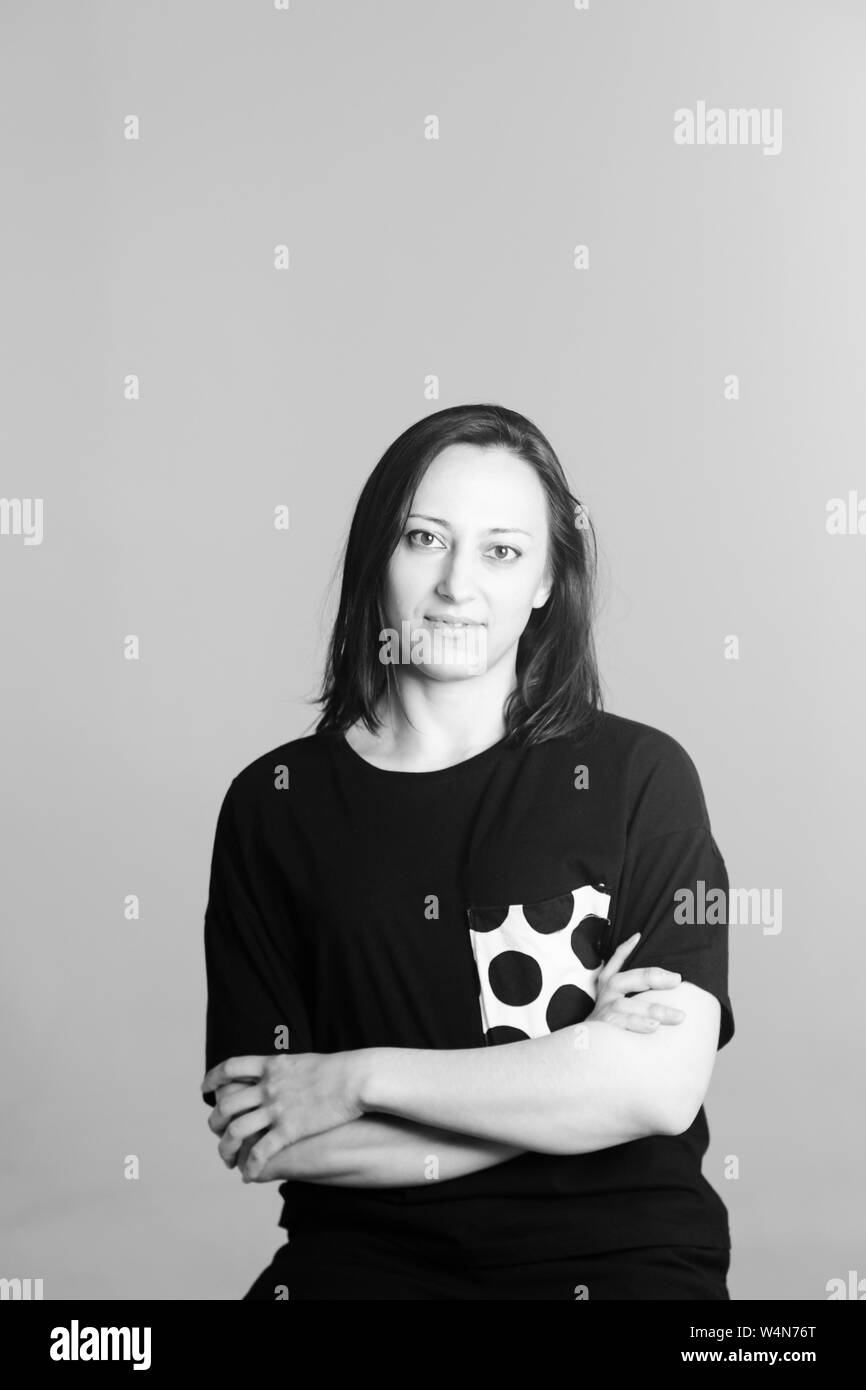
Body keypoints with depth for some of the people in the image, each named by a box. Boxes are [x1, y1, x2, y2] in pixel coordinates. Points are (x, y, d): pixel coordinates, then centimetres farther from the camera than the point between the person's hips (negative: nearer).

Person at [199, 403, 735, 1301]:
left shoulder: (638, 775, 1)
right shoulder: (273, 803, 3)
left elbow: (663, 1088, -9)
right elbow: (264, 1144, -3)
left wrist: (360, 1077, -8)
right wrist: (572, 1085, -9)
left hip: (617, 1250, 0)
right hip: (365, 1247, 1)